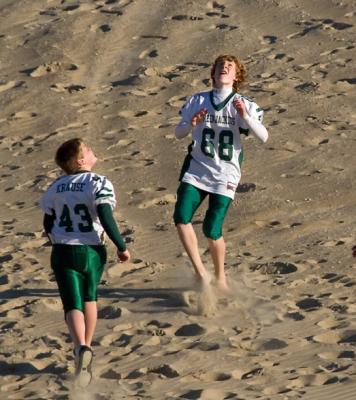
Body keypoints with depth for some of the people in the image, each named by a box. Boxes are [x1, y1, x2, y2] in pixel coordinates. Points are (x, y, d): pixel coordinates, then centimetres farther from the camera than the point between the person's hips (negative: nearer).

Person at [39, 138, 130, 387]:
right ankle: (86, 347, 30)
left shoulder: (56, 188, 5)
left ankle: (81, 347, -28)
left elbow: (48, 225, 12)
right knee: (89, 298, 23)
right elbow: (106, 219, -19)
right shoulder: (99, 184, -9)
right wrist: (122, 247, -9)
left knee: (72, 305, -3)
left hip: (62, 252, 1)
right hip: (92, 252, -1)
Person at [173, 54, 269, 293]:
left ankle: (220, 279, 16)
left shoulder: (244, 105, 1)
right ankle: (200, 273, -8)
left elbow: (263, 137, -9)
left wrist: (245, 116, -24)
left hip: (225, 175, -2)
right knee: (181, 217, -18)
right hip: (196, 169, 2)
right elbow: (178, 133, 10)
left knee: (212, 229, -6)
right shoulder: (198, 101, 8)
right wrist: (191, 124, -11)